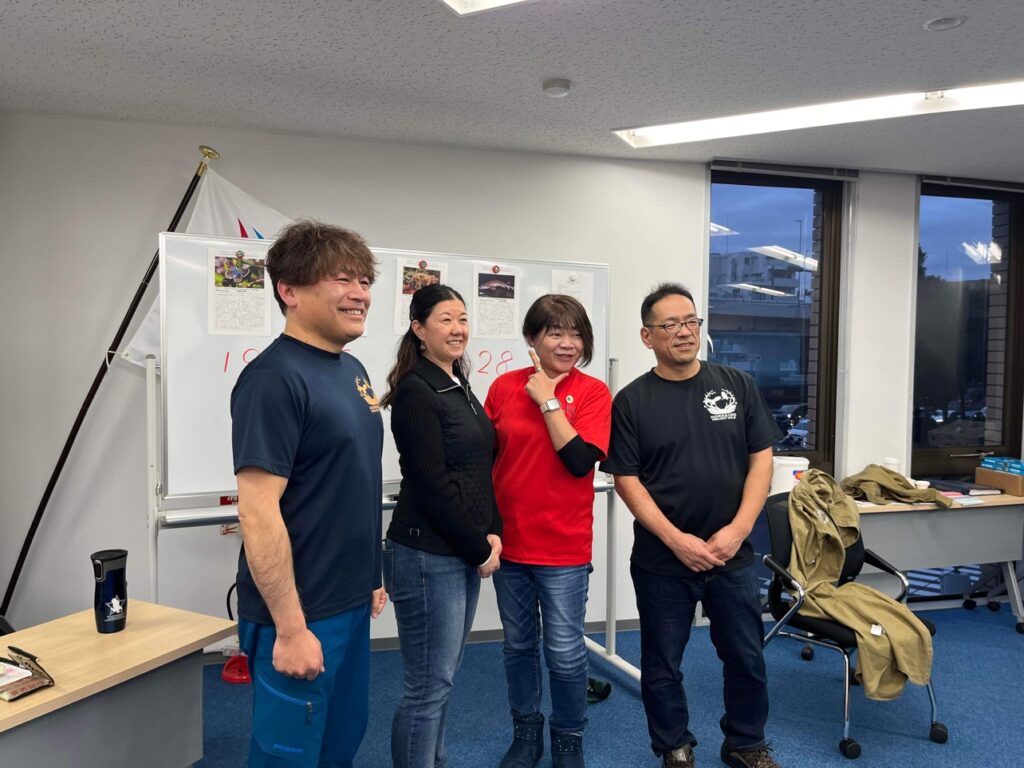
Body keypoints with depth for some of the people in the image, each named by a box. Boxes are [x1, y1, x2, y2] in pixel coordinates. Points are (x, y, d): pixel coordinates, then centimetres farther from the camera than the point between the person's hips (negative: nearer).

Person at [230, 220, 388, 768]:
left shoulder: (351, 369, 7)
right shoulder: (274, 377, -20)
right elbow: (257, 511, -23)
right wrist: (290, 627, -20)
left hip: (350, 605, 8)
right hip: (301, 616, -8)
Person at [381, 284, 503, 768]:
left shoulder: (460, 387, 12)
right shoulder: (415, 391, -14)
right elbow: (432, 485, -17)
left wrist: (492, 533, 2)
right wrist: (479, 550, -11)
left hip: (464, 554, 8)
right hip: (427, 556, -8)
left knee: (443, 677, 19)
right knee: (428, 684, 3)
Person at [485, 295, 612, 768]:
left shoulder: (593, 392, -7)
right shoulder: (505, 386, 0)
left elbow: (580, 460, -19)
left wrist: (548, 400, -16)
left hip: (564, 547, -3)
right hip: (508, 540, 3)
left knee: (565, 653, 7)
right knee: (518, 645, 18)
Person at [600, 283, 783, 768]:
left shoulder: (738, 386, 1)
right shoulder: (632, 400, -5)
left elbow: (761, 459, 0)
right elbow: (627, 481, -7)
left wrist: (737, 531, -10)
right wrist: (676, 540, -15)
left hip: (732, 556, 2)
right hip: (661, 561, -2)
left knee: (746, 657, 16)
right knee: (662, 665, 12)